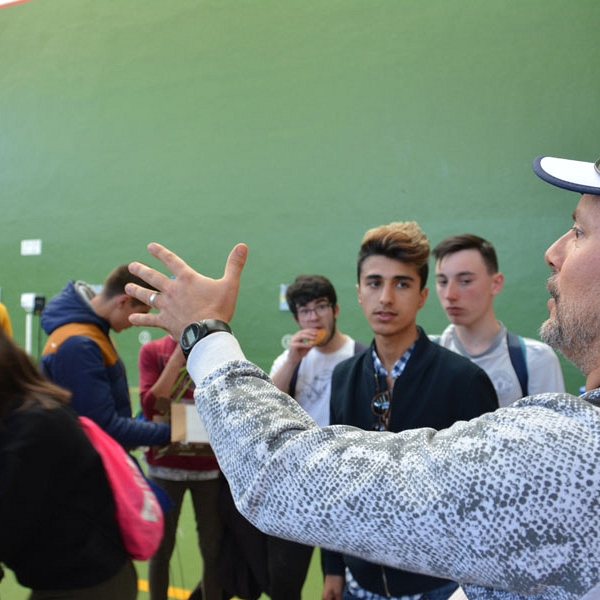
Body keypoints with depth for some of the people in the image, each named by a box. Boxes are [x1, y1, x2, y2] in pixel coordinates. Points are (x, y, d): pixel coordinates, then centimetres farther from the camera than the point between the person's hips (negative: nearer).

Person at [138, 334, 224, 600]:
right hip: (166, 465, -1)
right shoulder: (153, 350, -1)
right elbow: (151, 407, -12)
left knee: (213, 550, 6)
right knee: (161, 548, 7)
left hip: (211, 466, 1)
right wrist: (179, 354, -15)